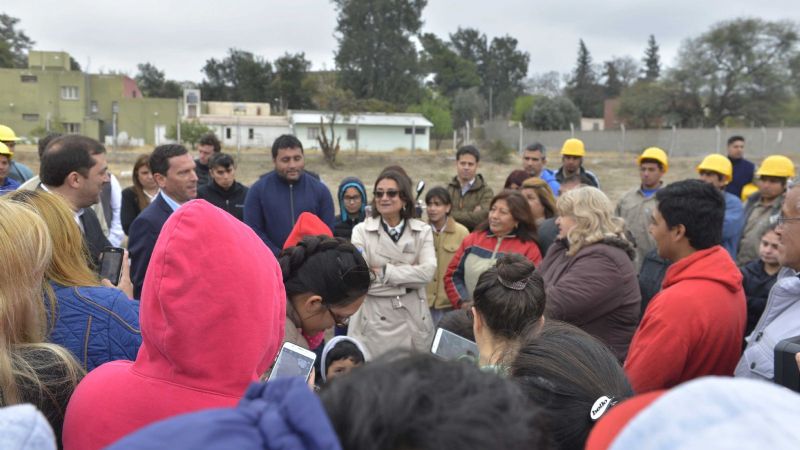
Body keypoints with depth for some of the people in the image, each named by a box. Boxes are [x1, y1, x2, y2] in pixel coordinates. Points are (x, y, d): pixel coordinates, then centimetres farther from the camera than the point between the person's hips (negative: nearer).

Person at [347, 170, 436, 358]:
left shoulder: (423, 230, 5)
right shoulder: (361, 230, -1)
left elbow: (428, 271, -9)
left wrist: (384, 272, -13)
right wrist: (409, 282, -11)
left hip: (413, 320, 2)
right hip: (374, 321, -2)